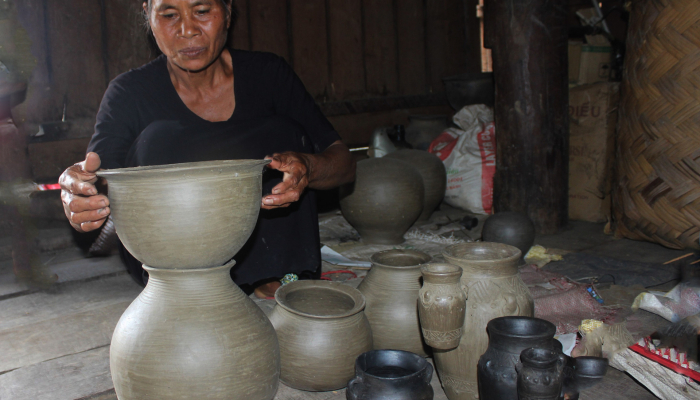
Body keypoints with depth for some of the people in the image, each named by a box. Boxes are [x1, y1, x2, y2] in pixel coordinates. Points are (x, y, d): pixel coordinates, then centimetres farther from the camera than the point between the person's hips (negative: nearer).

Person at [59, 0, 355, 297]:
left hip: (261, 252, 1)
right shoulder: (130, 93, -7)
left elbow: (344, 163, -12)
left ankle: (274, 282, -20)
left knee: (281, 132, -18)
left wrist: (307, 169, -36)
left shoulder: (268, 74, -6)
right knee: (158, 140, -21)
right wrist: (79, 200, -44)